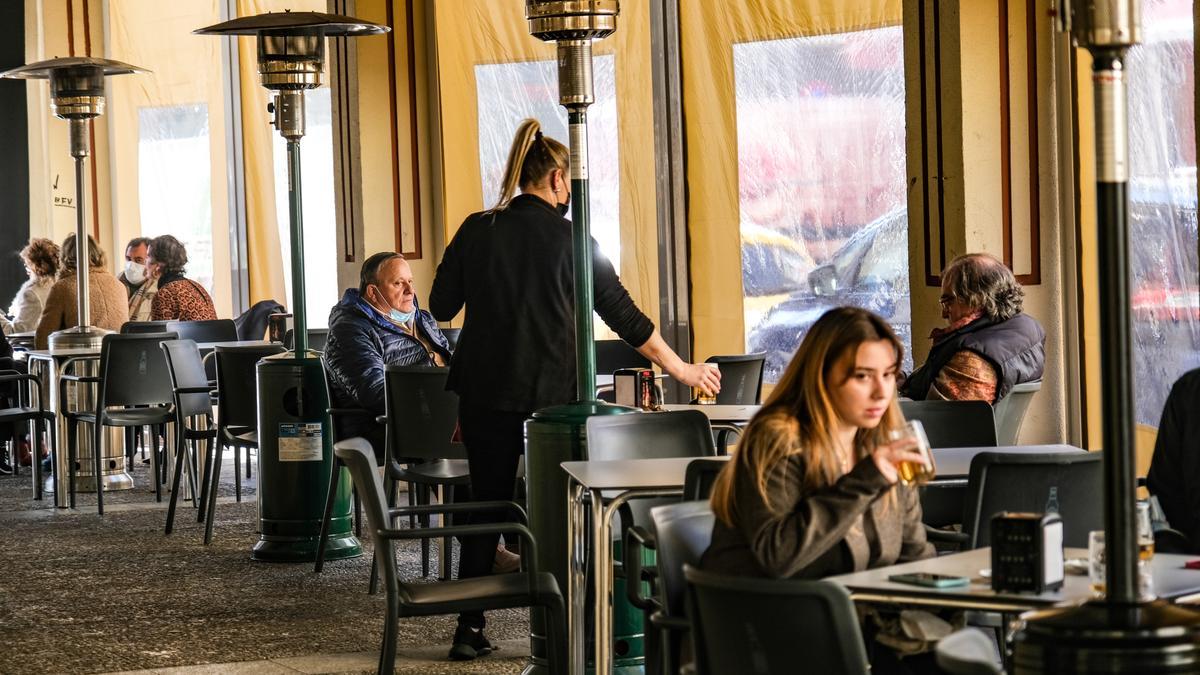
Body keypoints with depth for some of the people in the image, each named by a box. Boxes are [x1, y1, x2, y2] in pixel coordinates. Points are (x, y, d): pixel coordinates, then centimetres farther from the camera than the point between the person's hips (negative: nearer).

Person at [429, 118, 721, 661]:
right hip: (549, 394, -2)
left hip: (485, 393, 3)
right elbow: (622, 314, -1)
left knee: (487, 505, 10)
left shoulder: (477, 230, 1)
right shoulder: (570, 239, -5)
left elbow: (441, 306, 5)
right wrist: (680, 369, 8)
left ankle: (470, 629, 11)